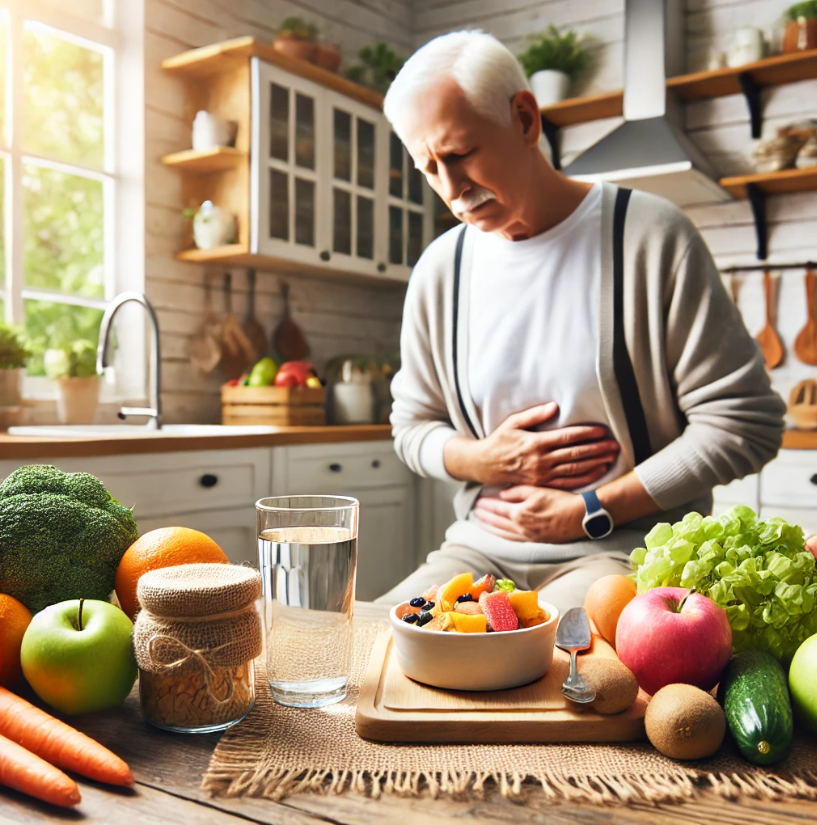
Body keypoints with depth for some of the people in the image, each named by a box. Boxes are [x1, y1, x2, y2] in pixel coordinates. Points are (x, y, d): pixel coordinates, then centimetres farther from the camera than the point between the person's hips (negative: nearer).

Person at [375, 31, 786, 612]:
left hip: (624, 547, -4)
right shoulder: (439, 271, 6)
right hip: (485, 544, 5)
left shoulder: (649, 236, -6)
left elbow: (744, 423, -7)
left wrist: (590, 511, -11)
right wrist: (485, 460, -6)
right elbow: (413, 424, 18)